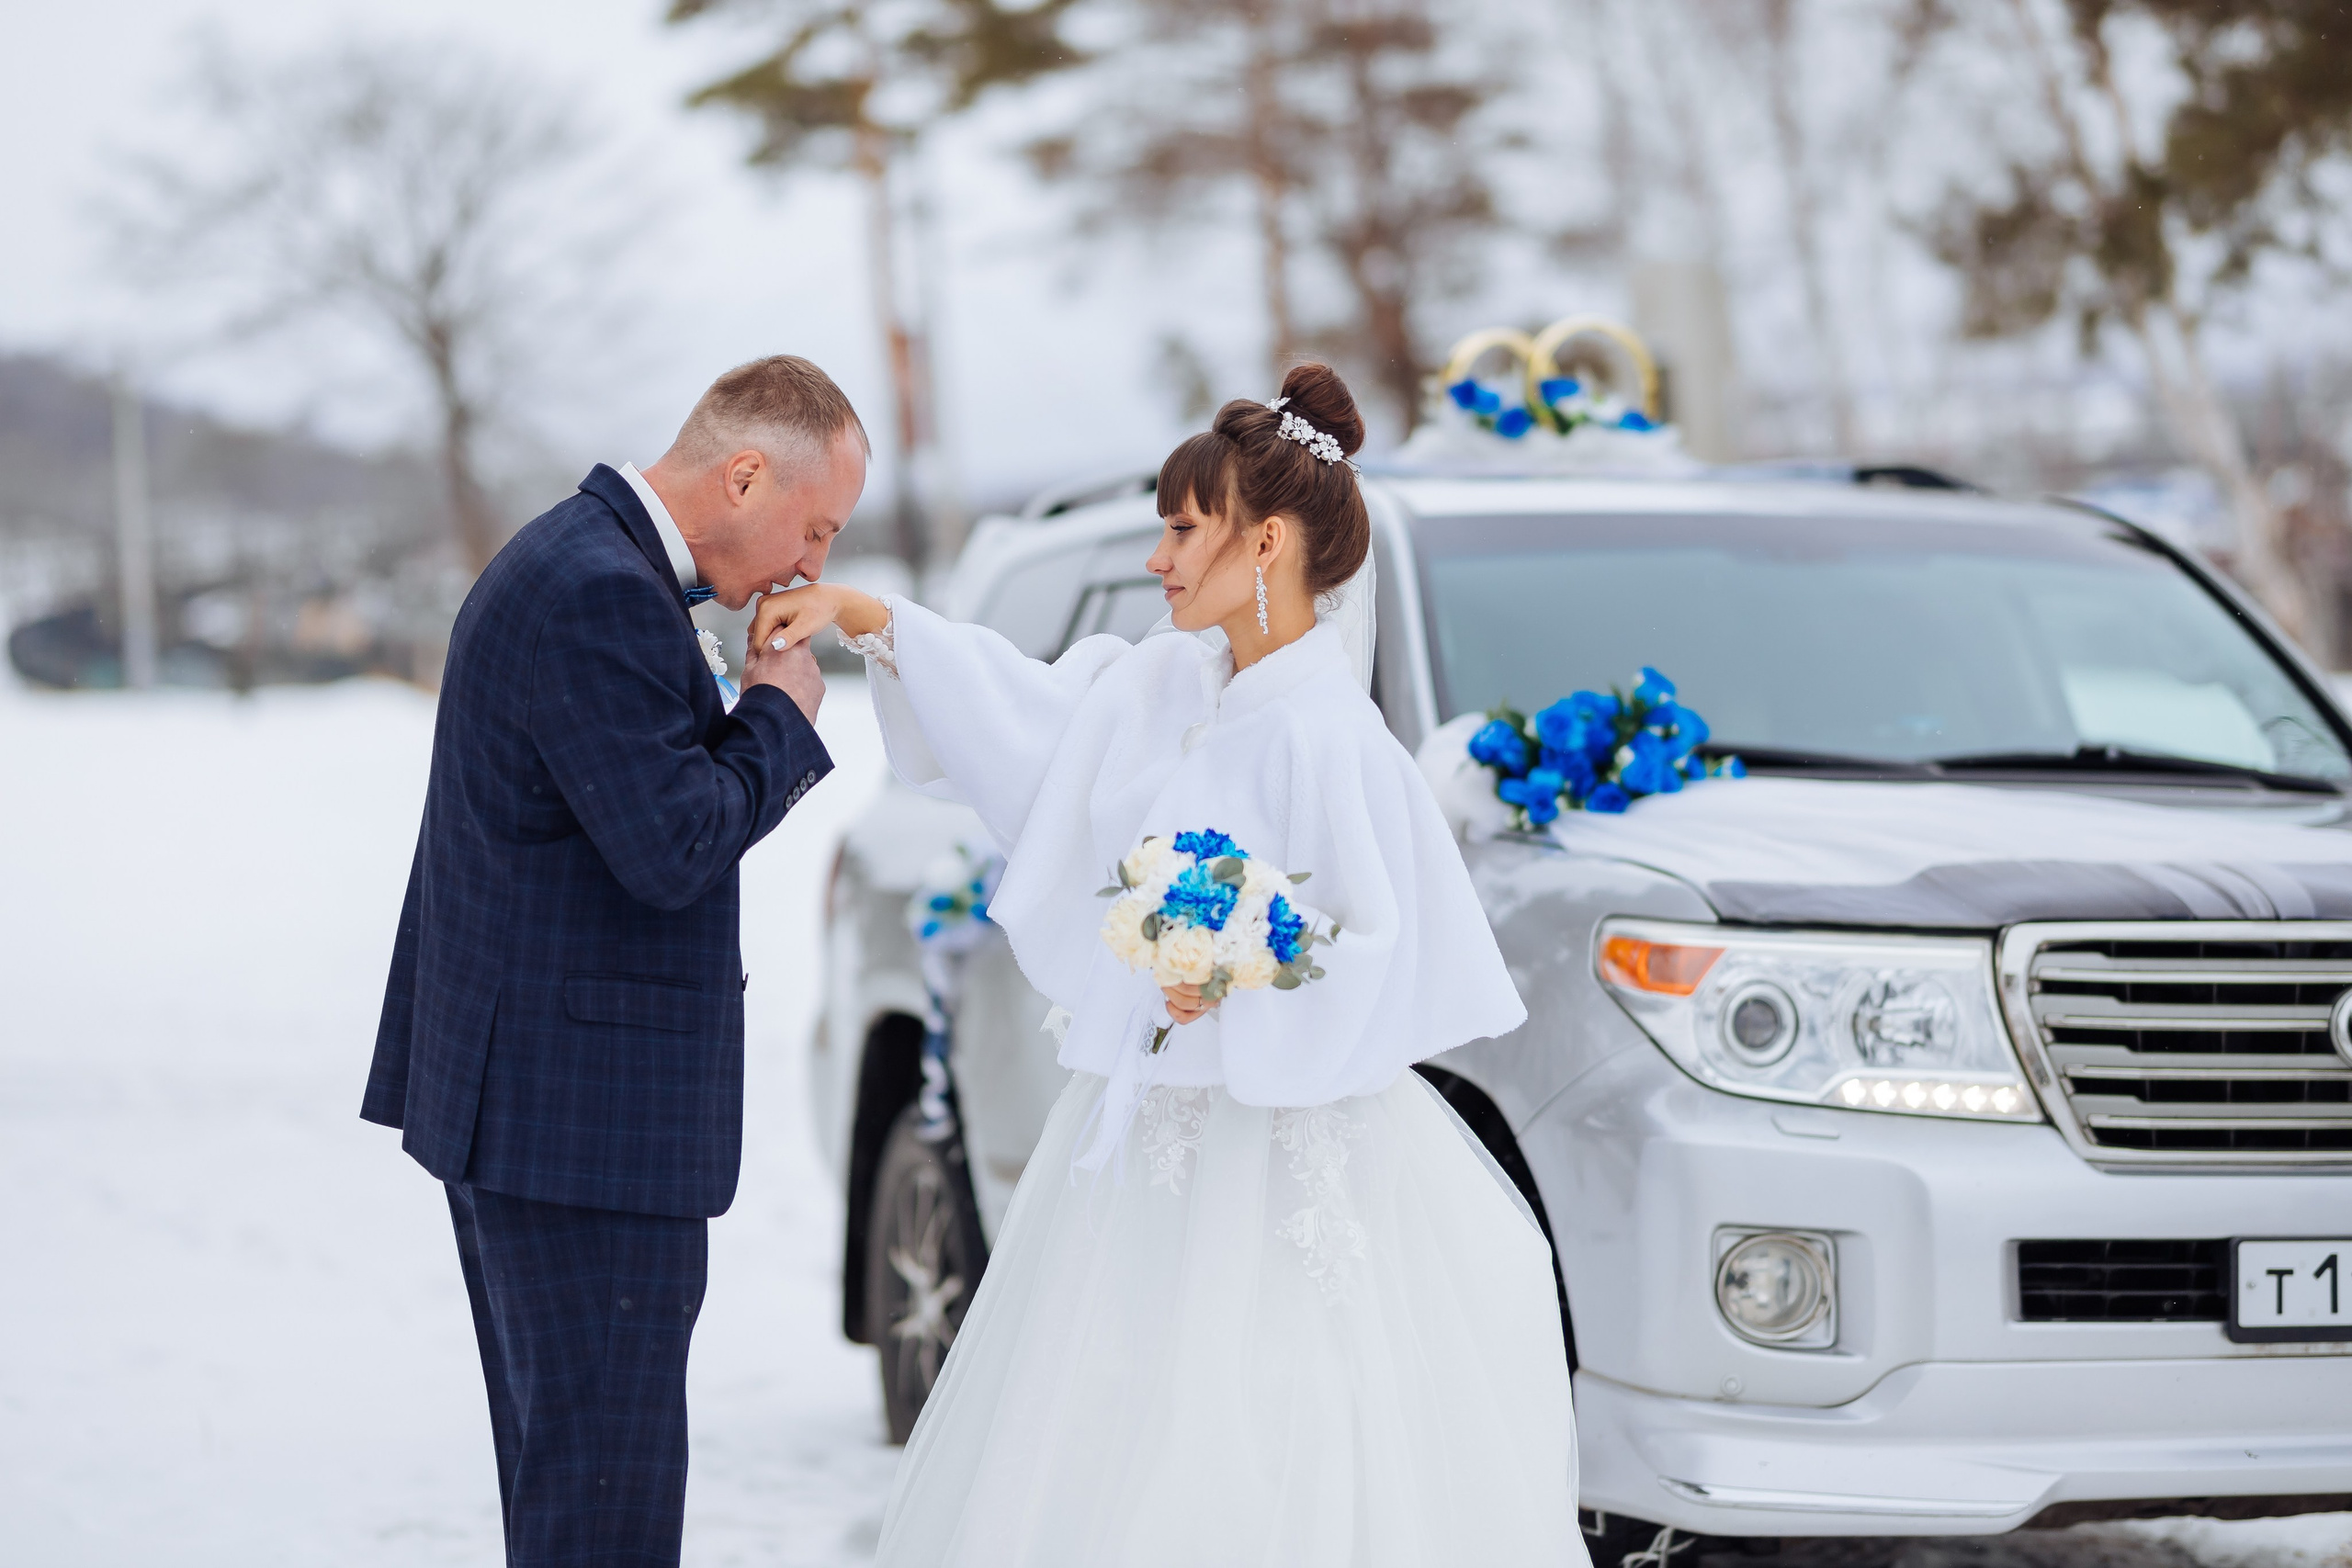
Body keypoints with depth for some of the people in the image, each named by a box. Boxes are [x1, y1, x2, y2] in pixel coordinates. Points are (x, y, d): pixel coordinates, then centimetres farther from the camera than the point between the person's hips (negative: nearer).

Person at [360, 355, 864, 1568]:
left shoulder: (566, 560, 15)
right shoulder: (604, 595, -19)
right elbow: (673, 849, -23)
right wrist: (780, 715, -8)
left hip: (517, 1097, 11)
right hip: (589, 1113, -11)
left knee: (562, 1463, 17)